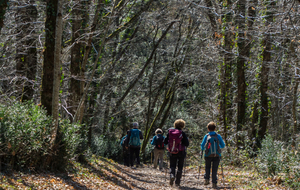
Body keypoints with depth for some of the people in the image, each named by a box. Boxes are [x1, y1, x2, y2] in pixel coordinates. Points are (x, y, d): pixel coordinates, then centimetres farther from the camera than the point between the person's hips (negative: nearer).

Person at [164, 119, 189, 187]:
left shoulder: (170, 132, -4)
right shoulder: (182, 133, -12)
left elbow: (165, 142, 0)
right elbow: (187, 144, -12)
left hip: (172, 152, 2)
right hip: (181, 152, -2)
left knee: (172, 166, 13)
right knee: (180, 167, 11)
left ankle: (172, 175, -18)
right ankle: (177, 182, 10)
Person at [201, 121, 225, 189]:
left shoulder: (206, 136, -2)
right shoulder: (218, 136, -1)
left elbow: (202, 147, 0)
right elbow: (223, 145, 7)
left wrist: (204, 148, 23)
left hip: (208, 155, 0)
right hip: (217, 155, 0)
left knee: (207, 167, 20)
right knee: (214, 169, 6)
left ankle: (207, 179, 5)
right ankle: (214, 183, 1)